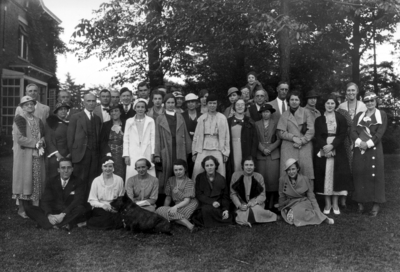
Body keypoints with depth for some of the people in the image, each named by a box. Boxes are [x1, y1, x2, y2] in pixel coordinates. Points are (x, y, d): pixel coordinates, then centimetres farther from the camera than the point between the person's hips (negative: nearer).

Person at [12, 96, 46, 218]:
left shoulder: (38, 120, 14)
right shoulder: (19, 119, -4)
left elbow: (43, 136, 14)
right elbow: (19, 138, -13)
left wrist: (41, 144, -7)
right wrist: (36, 143, -13)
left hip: (37, 155, 5)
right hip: (24, 154, -5)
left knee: (37, 180, 5)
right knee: (24, 179, -2)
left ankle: (34, 207, 13)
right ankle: (21, 208, 6)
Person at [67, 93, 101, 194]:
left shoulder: (98, 119, 16)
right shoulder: (76, 117, 3)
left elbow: (99, 137, 13)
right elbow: (70, 137, 0)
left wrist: (99, 151, 3)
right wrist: (71, 153, -4)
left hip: (94, 154, 4)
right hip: (81, 154, -4)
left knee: (92, 182, 2)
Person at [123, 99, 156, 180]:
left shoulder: (150, 121, 8)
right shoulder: (129, 121, 11)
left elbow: (153, 138, 6)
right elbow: (126, 139, 10)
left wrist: (152, 153, -2)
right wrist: (126, 155, 2)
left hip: (147, 154, -1)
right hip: (133, 155, 1)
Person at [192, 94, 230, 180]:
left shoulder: (222, 118, 4)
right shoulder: (201, 118, 8)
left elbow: (226, 136, 4)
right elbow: (197, 135, 10)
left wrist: (225, 152, 0)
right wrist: (194, 152, 7)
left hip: (217, 149, -1)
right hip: (203, 149, 1)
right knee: (198, 173, -4)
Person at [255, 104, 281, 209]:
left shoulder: (275, 123, 7)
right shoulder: (257, 124, 10)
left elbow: (279, 139, 2)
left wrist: (270, 148, -9)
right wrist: (263, 149, -8)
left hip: (273, 154, -1)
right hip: (261, 154, 1)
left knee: (273, 178, -4)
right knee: (262, 178, -2)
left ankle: (271, 204, 3)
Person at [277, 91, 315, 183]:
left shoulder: (306, 112, 11)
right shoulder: (284, 115, 13)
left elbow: (311, 130, 3)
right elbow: (281, 132, 6)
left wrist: (302, 141, -9)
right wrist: (293, 138, -9)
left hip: (305, 147, 0)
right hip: (288, 147, 0)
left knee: (306, 167, -11)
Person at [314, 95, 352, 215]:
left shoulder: (341, 118, 6)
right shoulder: (319, 119, 9)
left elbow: (343, 134, -2)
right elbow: (318, 136, 1)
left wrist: (332, 146, -16)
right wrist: (324, 146, -16)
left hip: (337, 150, 0)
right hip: (323, 150, 1)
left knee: (336, 175, -2)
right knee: (325, 175, -1)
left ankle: (335, 203, 7)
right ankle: (327, 204, 6)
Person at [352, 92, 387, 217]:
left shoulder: (382, 114, 8)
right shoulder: (359, 115, 15)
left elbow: (380, 132, -4)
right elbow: (353, 131, 4)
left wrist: (368, 143, -16)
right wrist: (359, 142, -15)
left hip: (374, 148, -2)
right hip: (359, 148, 2)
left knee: (375, 174, -4)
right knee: (359, 174, 1)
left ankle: (376, 204, 1)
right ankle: (360, 202, 8)